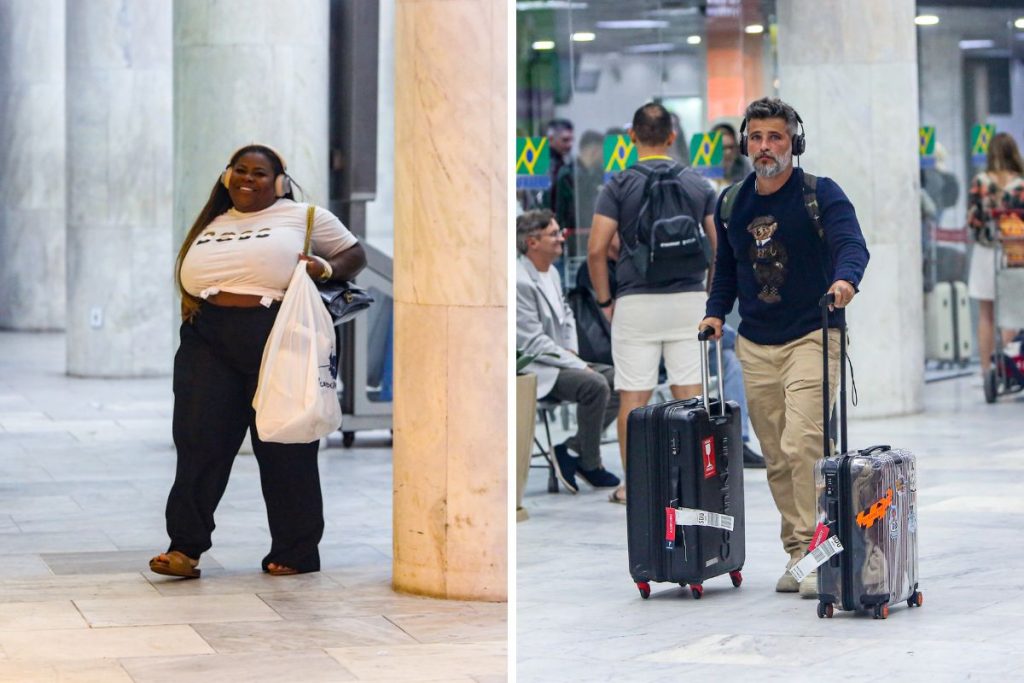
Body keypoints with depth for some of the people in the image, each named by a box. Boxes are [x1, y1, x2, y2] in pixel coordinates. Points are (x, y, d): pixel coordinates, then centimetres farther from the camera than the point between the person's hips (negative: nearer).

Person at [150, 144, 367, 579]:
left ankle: (296, 551, 9)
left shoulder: (301, 217, 9)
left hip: (276, 337, -3)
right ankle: (185, 546, -7)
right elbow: (188, 277, 28)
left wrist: (325, 269, -9)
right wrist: (187, 301, 6)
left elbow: (355, 255, 11)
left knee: (284, 445, 0)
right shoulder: (211, 225, 22)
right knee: (198, 437, -7)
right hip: (209, 338, 4)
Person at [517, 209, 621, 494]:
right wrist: (577, 364, -18)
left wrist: (571, 351, 6)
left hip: (559, 361, 10)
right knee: (595, 384, -29)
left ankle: (572, 449, -2)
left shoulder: (551, 272, 13)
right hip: (535, 370, -10)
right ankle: (590, 465, -12)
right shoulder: (520, 282, -19)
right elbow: (533, 342, -21)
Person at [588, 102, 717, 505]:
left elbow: (596, 250, -8)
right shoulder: (697, 185, 6)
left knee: (633, 395, 2)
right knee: (689, 393, 6)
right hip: (689, 300, 2)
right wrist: (712, 295, 16)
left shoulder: (619, 186, -2)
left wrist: (605, 301, 3)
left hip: (636, 302, -2)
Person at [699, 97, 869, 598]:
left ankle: (814, 553, -13)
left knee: (803, 445, -18)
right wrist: (716, 312, 6)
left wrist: (845, 277, -44)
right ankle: (796, 553, 16)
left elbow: (851, 243, -23)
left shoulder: (821, 194, -7)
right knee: (776, 458, 7)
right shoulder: (730, 204, 9)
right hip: (755, 347, 5)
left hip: (811, 337, -5)